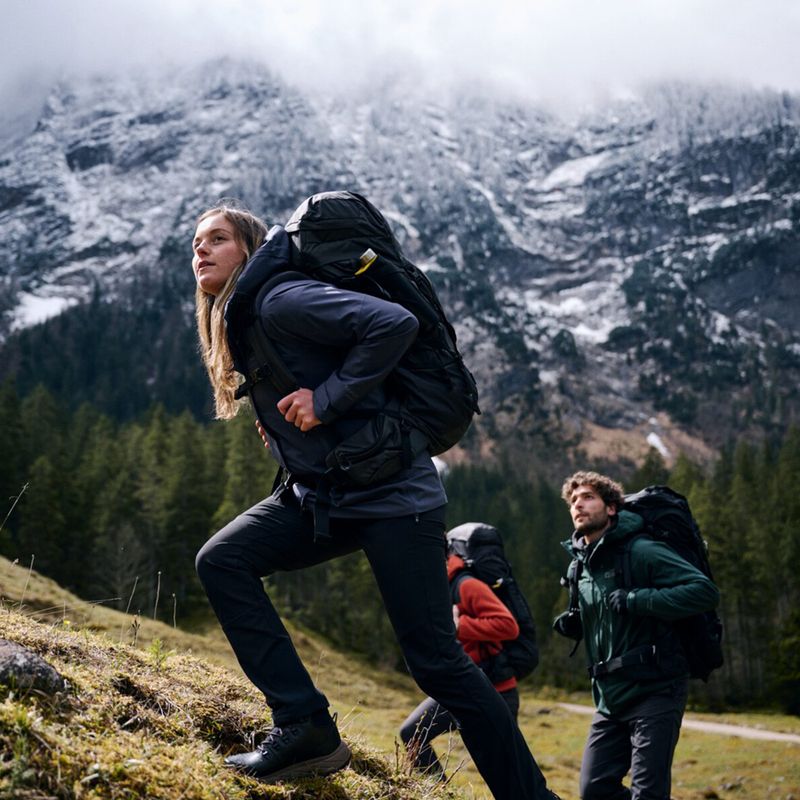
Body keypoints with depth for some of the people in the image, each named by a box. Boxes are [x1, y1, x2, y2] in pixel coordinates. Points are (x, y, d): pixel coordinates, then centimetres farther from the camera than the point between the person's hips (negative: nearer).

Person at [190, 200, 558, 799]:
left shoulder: (280, 301, -16)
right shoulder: (235, 326, 13)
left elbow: (394, 323, -26)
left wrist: (325, 400, -22)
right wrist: (283, 423, 8)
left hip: (391, 495, -9)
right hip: (318, 495, 9)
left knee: (438, 663, -6)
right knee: (221, 560, -7)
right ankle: (305, 727, -5)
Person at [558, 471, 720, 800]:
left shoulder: (641, 551, -11)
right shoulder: (580, 566, 12)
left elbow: (706, 591, -21)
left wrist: (636, 601, -23)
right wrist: (572, 624, 8)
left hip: (654, 690, -7)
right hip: (610, 698, 8)